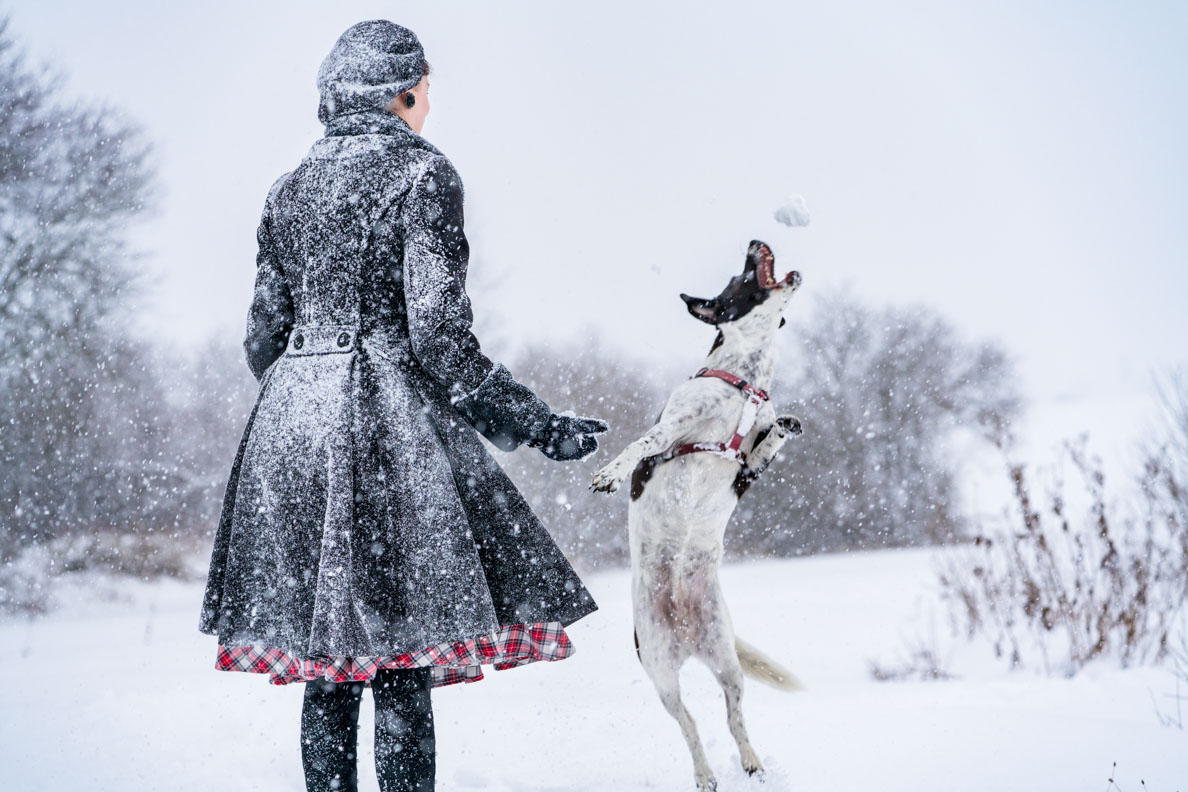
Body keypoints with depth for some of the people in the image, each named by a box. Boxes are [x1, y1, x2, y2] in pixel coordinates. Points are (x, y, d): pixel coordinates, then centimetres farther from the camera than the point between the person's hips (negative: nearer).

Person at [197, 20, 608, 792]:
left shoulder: (291, 187, 15)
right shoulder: (421, 171, -4)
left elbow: (264, 336, 16)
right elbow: (439, 334, -12)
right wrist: (542, 426, -7)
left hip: (288, 423, 7)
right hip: (385, 419, -7)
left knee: (327, 667, 11)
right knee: (399, 669, -5)